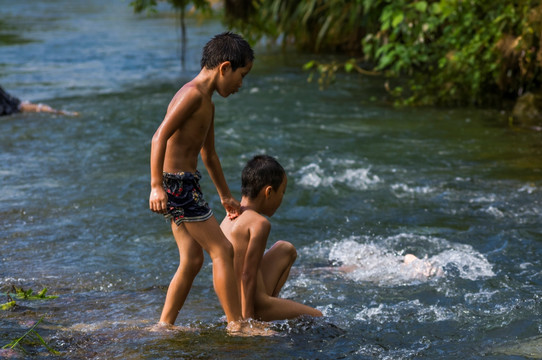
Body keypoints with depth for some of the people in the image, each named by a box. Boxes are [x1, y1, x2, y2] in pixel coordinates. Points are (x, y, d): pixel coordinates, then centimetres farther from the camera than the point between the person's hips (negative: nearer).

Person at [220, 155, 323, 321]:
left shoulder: (229, 219, 10)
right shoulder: (260, 223, -17)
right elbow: (247, 275, -22)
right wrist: (248, 318, -20)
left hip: (233, 302, 9)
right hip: (253, 305, -9)